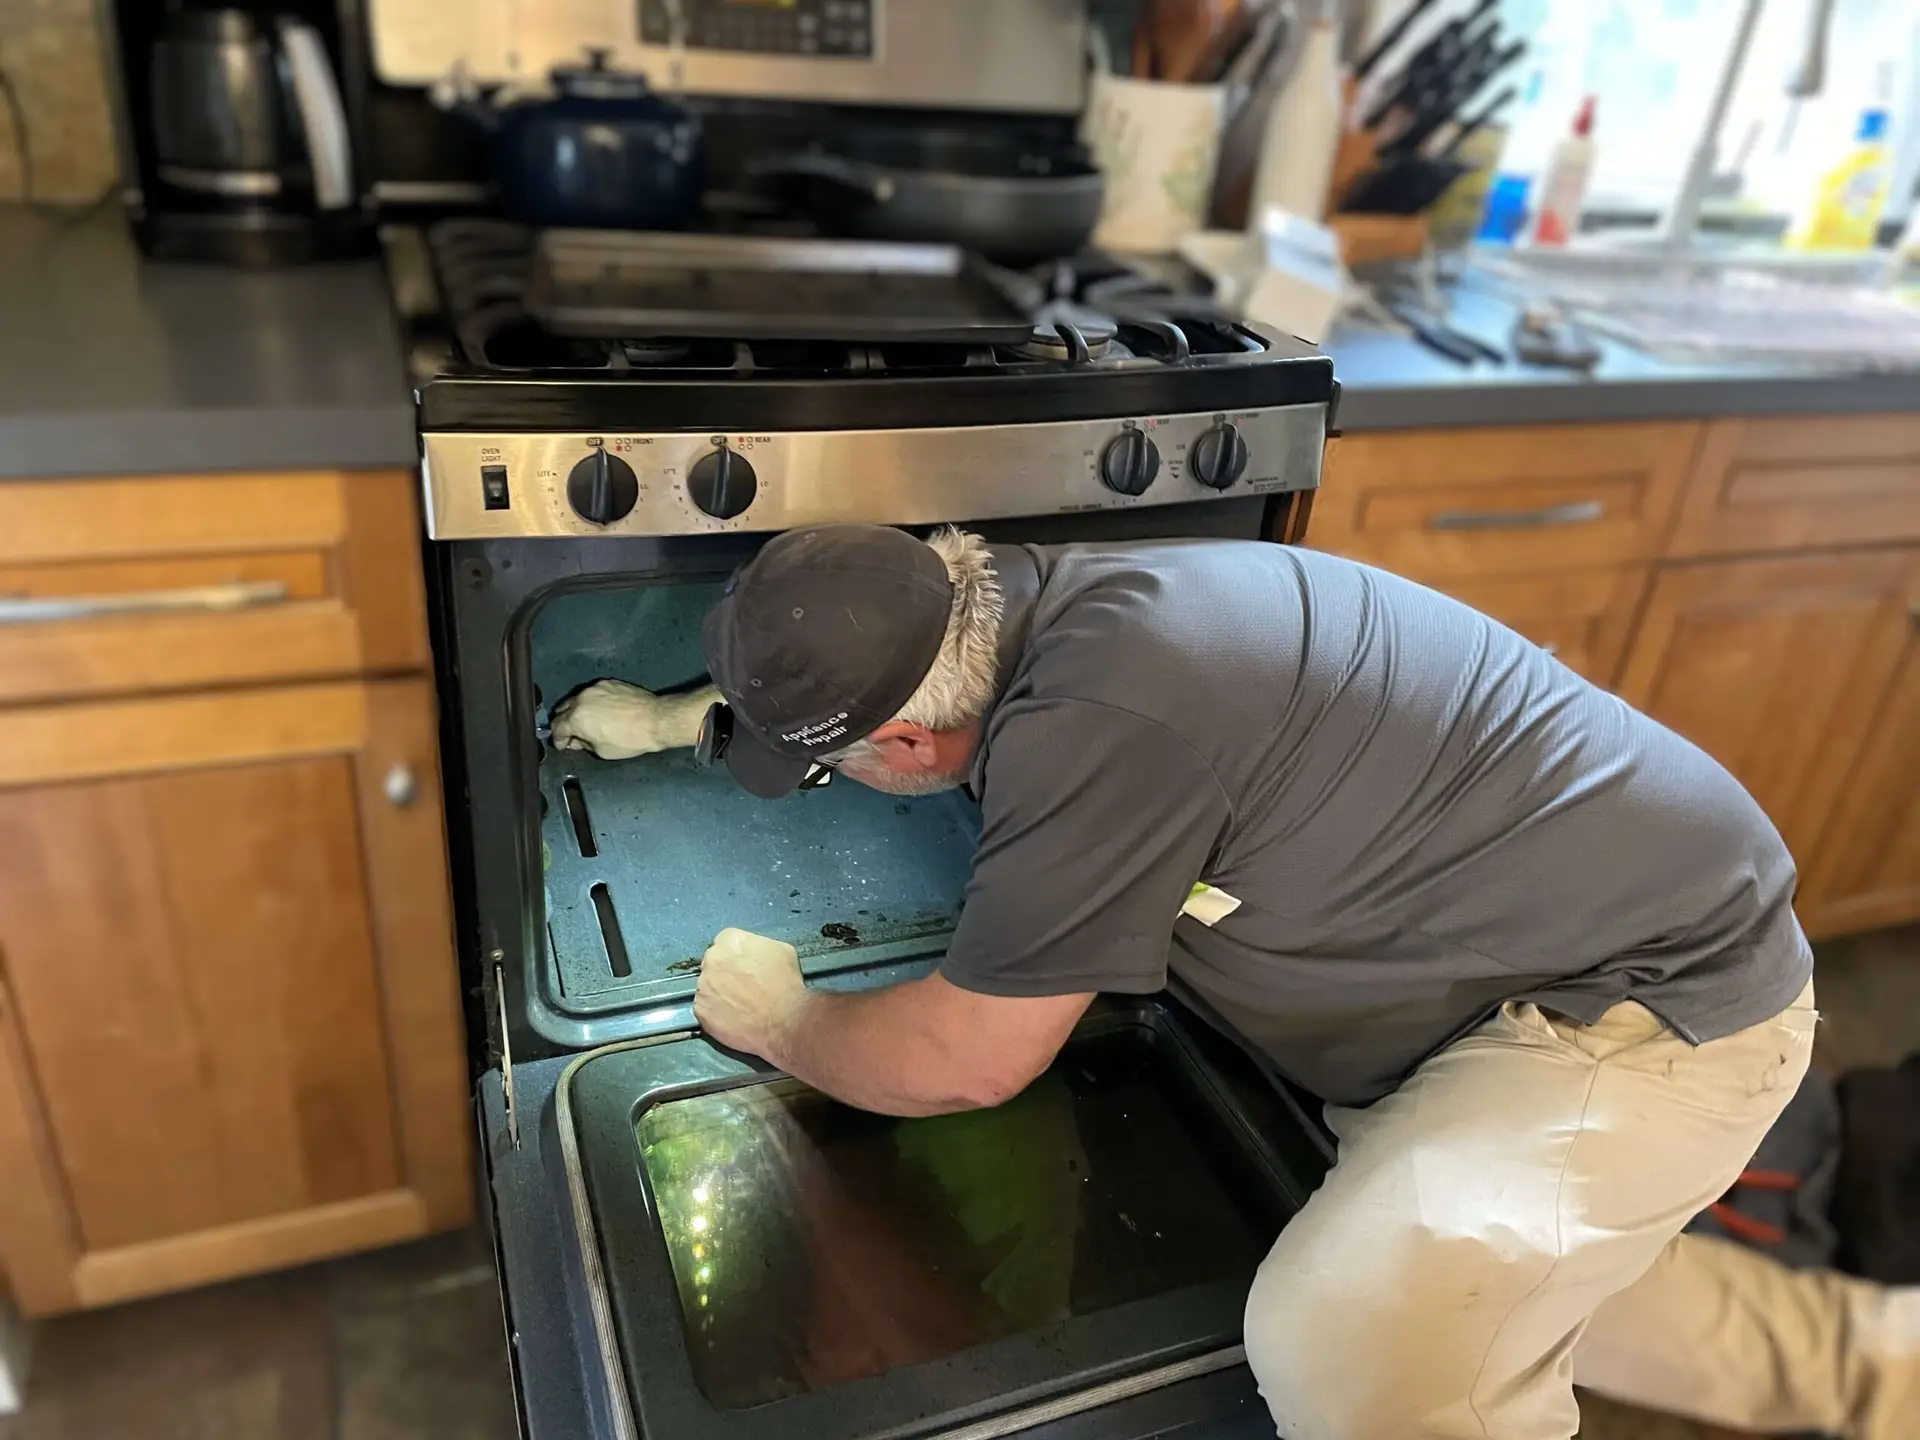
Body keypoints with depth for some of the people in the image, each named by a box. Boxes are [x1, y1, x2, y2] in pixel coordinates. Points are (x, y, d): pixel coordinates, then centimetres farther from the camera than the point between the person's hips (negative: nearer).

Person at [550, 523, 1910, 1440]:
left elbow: (961, 1060, -21)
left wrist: (776, 1020, -2)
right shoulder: (1019, 596, -6)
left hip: (1660, 1000, -9)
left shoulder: (1099, 719, -34)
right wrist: (678, 717, 26)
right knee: (1468, 1254, 22)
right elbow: (839, 661, 19)